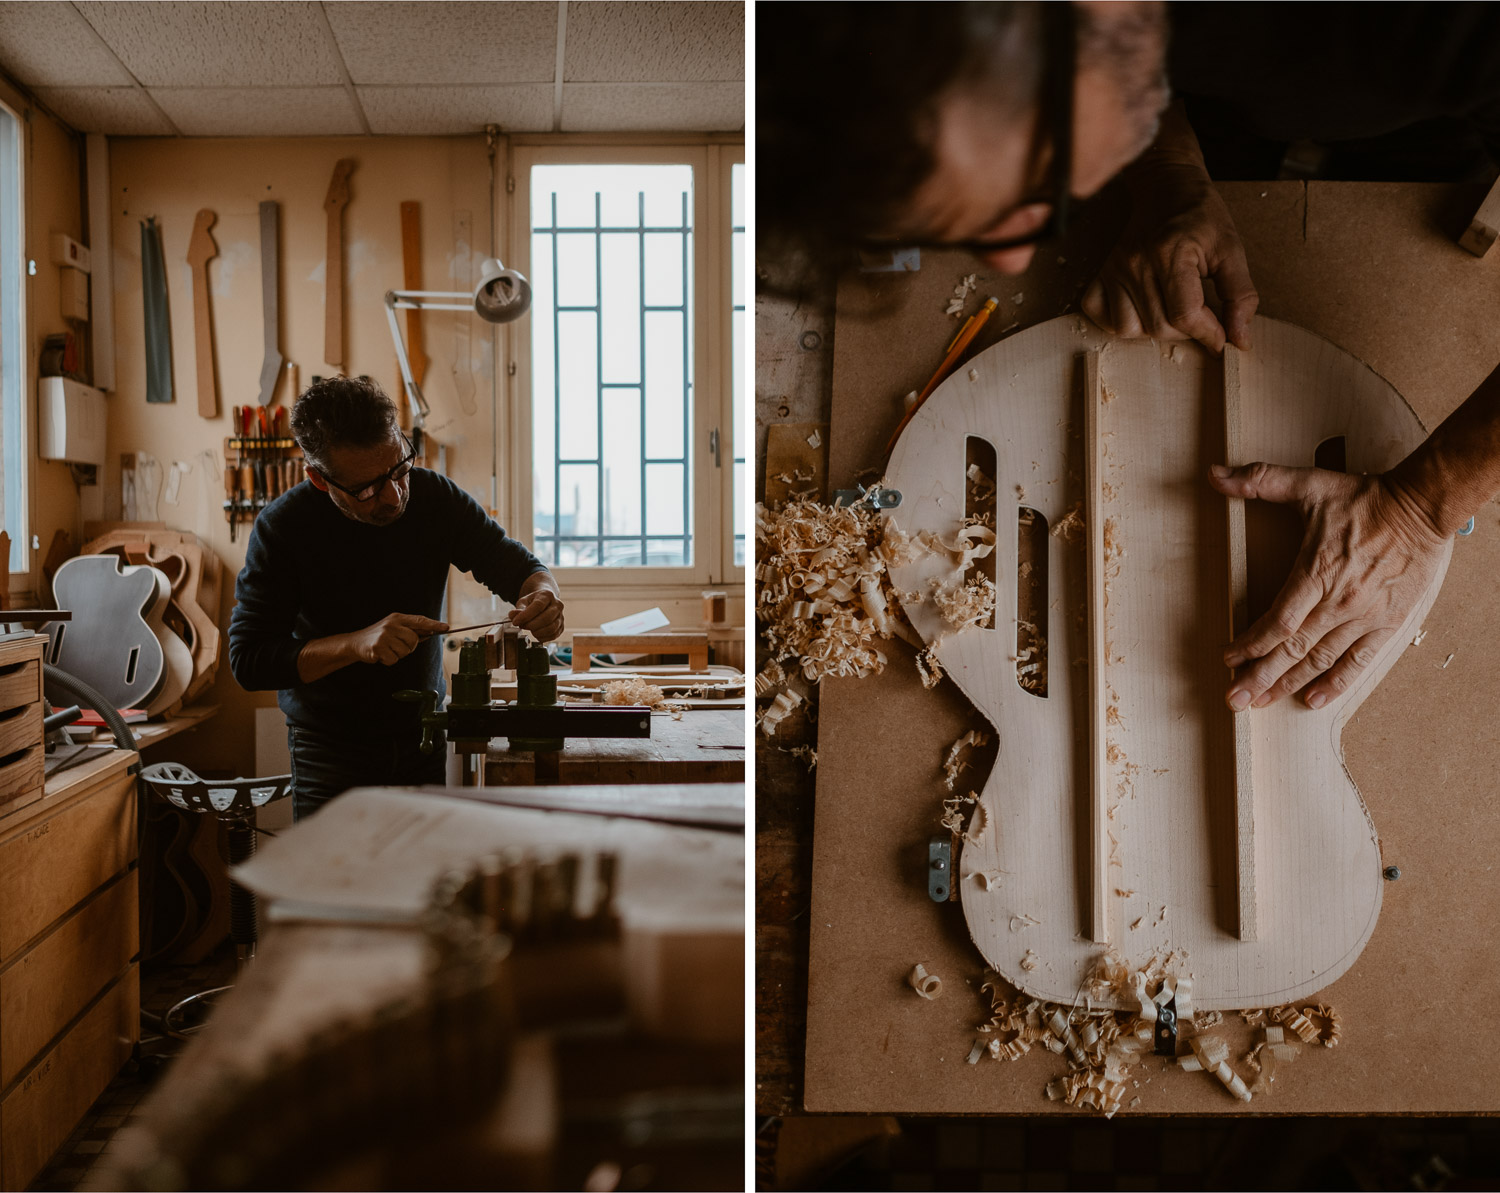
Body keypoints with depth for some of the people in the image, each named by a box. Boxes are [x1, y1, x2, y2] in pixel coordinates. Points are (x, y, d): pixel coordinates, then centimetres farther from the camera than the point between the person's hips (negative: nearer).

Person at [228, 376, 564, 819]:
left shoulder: (435, 496, -10)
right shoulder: (282, 528, -17)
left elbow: (517, 564, -2)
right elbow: (248, 659, -20)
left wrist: (541, 593, -27)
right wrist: (357, 644, -34)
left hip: (426, 735, 3)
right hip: (331, 746, -2)